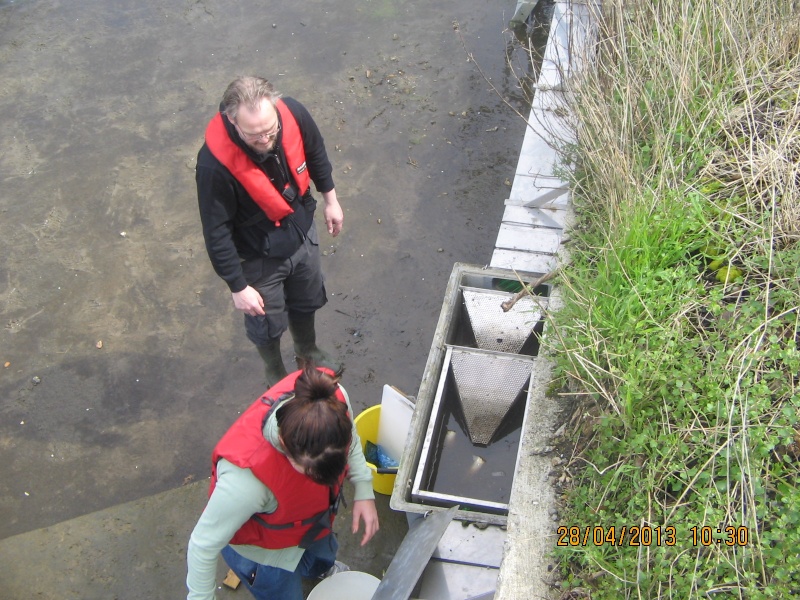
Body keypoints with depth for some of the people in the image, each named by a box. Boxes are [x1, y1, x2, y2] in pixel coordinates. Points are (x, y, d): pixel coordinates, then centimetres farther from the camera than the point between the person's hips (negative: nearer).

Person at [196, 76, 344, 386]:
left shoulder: (293, 114, -25)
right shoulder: (215, 163, -37)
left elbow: (315, 153, -1)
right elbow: (217, 232, -25)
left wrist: (330, 198, 10)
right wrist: (238, 287, -16)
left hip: (303, 235, 4)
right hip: (259, 255, -4)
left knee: (306, 303, 29)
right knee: (267, 324, 20)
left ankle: (308, 352, 62)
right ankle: (275, 374, 53)